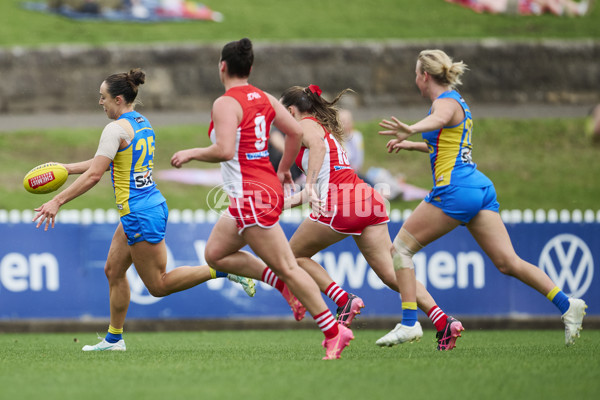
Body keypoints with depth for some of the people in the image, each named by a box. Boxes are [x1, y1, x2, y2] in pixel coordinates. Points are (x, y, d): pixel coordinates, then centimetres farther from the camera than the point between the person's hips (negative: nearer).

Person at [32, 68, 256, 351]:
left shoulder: (117, 129, -16)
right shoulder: (142, 123, 12)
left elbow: (94, 174, -21)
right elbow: (106, 163, 23)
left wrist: (57, 201, -17)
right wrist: (66, 168, 23)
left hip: (140, 216, -10)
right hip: (152, 206, 10)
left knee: (158, 285, -3)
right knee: (114, 270, 15)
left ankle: (224, 269, -8)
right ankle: (114, 338, 19)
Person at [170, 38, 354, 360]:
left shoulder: (225, 103, -13)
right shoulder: (264, 99, 11)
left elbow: (224, 151, -23)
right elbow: (296, 132, 10)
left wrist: (191, 153, -7)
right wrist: (283, 170, 23)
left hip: (252, 197, -9)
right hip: (268, 187, 9)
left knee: (286, 267, -6)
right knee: (215, 254, 17)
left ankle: (333, 330, -7)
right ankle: (286, 287, 12)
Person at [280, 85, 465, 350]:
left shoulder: (305, 125, 5)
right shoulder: (326, 129, 32)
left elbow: (317, 145, -20)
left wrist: (309, 186, -29)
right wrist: (290, 201, 39)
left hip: (340, 205, -8)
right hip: (368, 199, 8)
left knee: (294, 256, 12)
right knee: (390, 273, 0)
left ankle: (344, 301, -2)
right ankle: (443, 322, -15)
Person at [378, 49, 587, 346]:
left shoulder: (446, 102, -7)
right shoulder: (456, 102, 22)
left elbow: (438, 120, -34)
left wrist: (410, 130, -54)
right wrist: (410, 144, 46)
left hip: (454, 189, -9)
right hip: (480, 188, 9)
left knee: (400, 248, 0)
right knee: (508, 263, 1)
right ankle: (567, 305, -10)